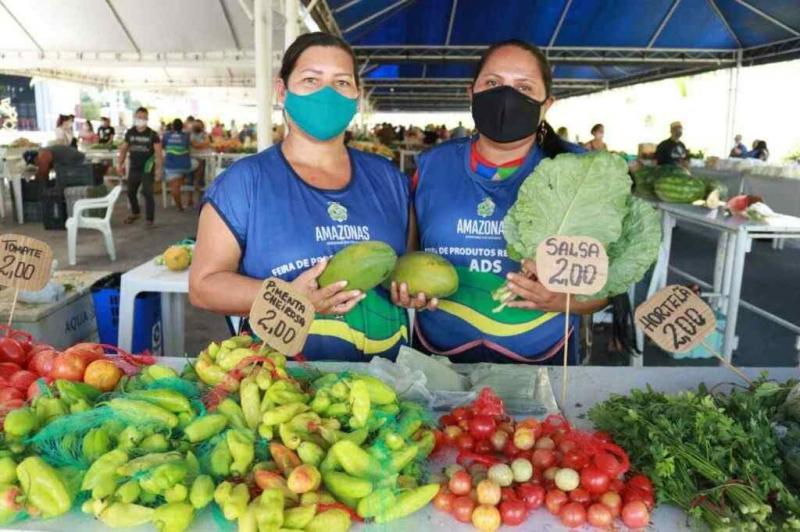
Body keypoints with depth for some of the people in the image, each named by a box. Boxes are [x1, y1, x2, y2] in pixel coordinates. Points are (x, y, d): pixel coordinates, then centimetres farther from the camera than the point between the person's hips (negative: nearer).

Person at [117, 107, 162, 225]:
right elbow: (123, 149, 13)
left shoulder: (152, 134, -5)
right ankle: (135, 213, 36)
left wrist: (159, 168, -17)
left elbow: (158, 152, -8)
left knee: (147, 193, -10)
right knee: (131, 192, 14)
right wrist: (120, 164, 8)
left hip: (147, 169, -4)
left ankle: (150, 219, -3)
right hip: (133, 168, 4)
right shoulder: (129, 133, 6)